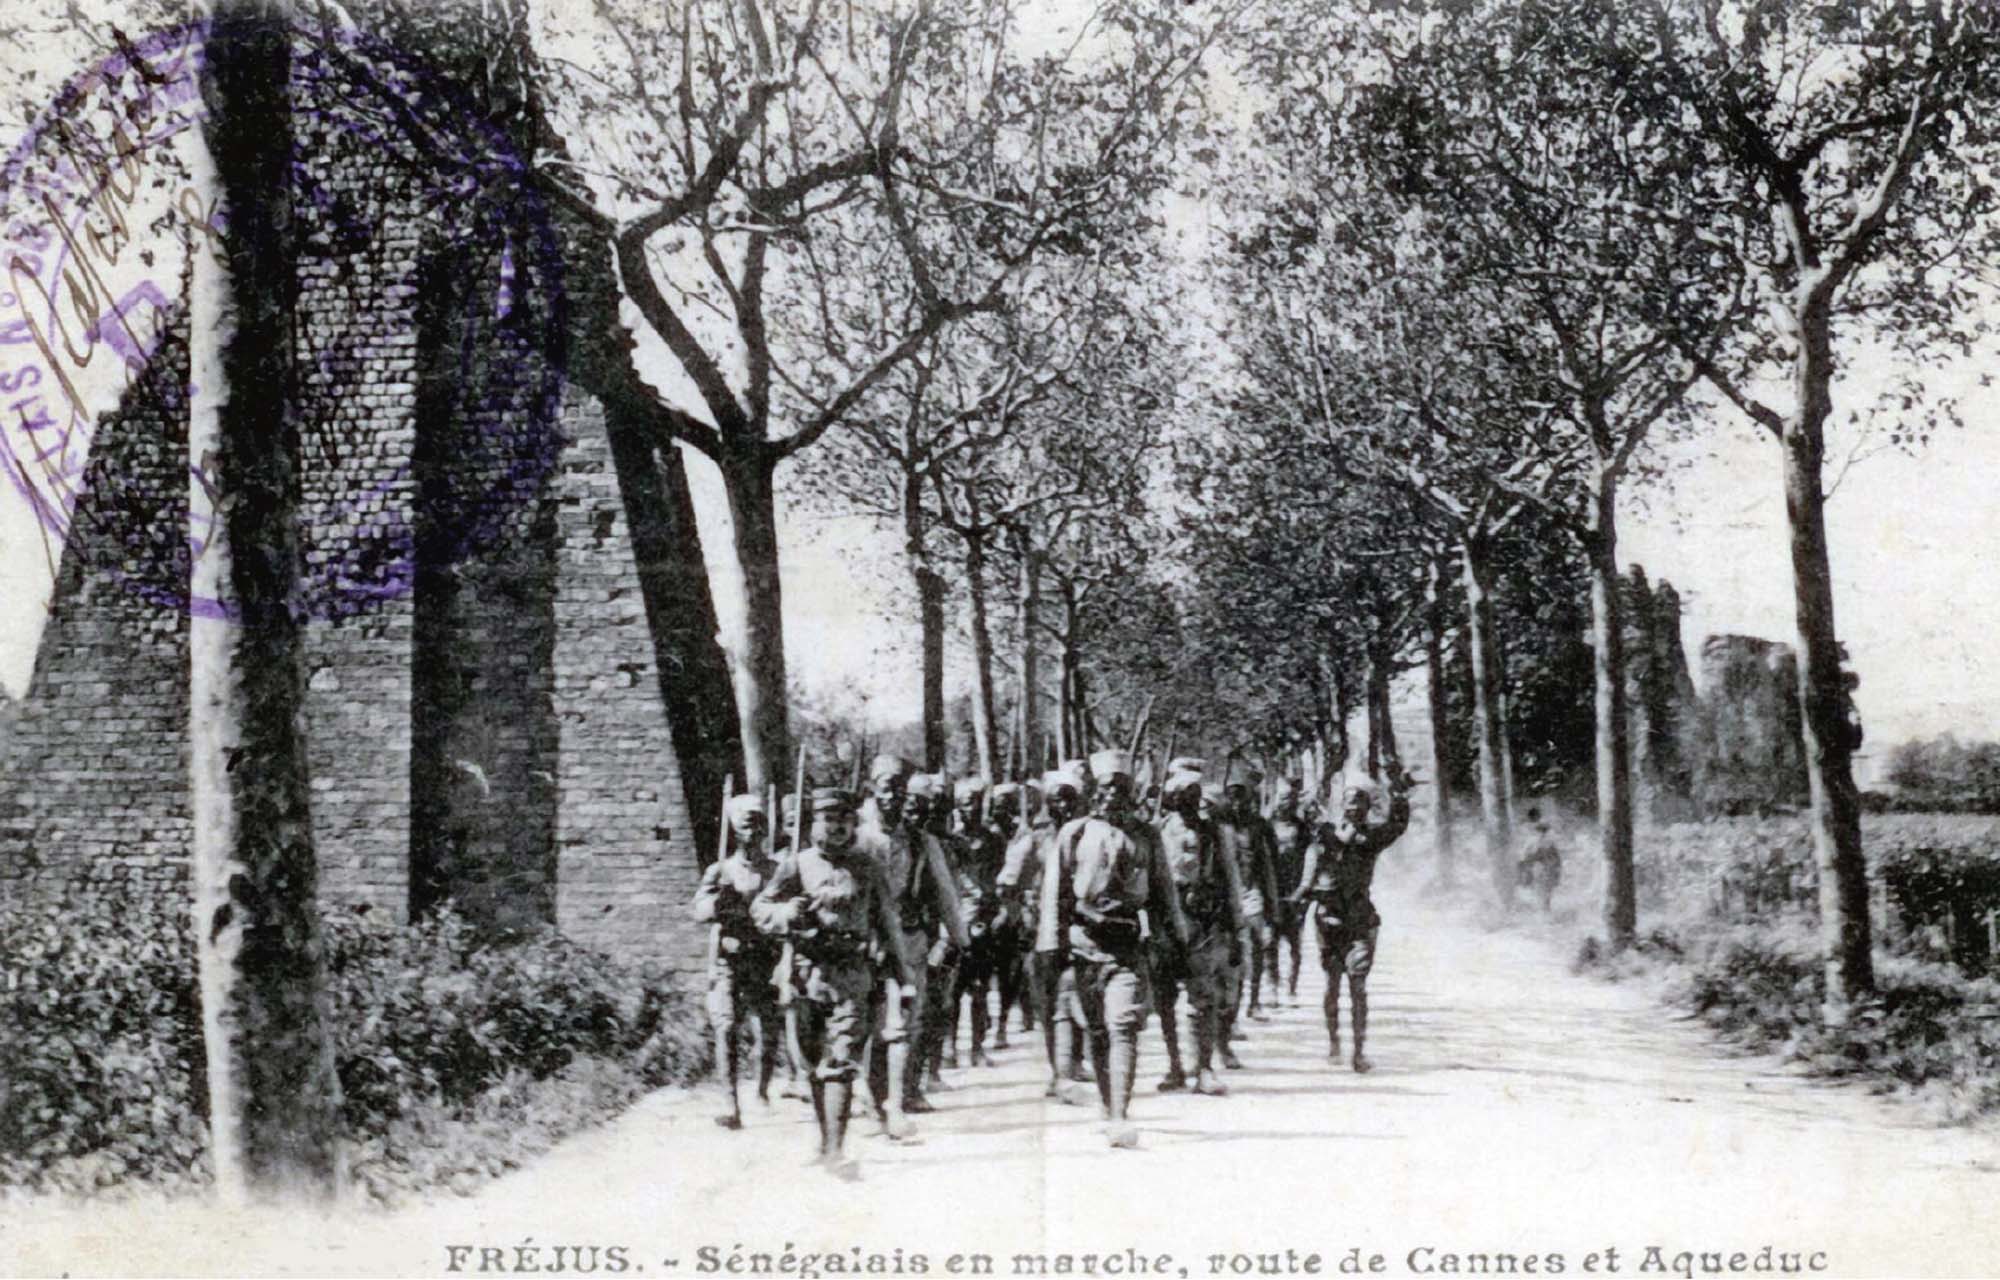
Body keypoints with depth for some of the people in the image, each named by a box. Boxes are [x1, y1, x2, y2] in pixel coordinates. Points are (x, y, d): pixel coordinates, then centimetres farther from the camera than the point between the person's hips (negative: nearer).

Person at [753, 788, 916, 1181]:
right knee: (815, 1063, 12)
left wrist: (902, 966, 20)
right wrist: (791, 913, -15)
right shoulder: (796, 865, 5)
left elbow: (887, 918, 17)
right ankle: (826, 1142, 27)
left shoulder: (867, 868, 8)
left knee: (841, 1064, -11)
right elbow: (759, 910, 5)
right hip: (810, 972, 1)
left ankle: (835, 1149, -13)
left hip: (853, 975, -1)